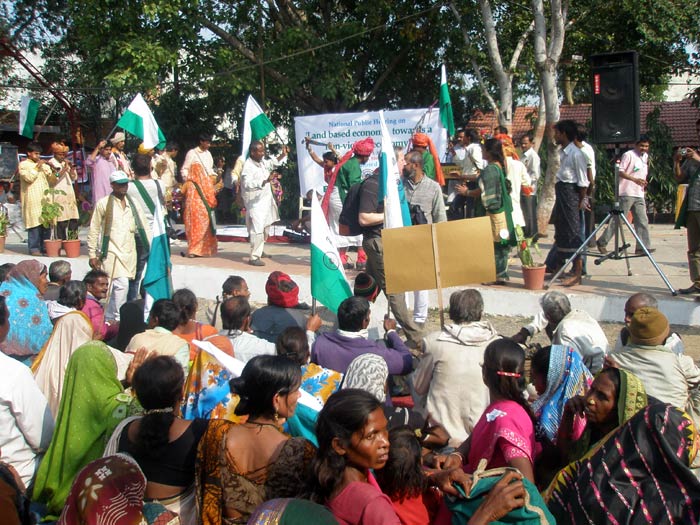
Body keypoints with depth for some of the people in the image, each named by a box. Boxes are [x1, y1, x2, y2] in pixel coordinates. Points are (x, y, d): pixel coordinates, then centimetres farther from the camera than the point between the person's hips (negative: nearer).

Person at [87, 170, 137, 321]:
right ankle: (118, 319, -7)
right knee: (121, 285, -16)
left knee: (119, 286, 10)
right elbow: (93, 231, -3)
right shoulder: (103, 203, -4)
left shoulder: (129, 203, 13)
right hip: (112, 253, -6)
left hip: (128, 253, 6)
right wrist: (92, 255, -5)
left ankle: (109, 319, 24)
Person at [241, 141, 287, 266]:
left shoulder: (262, 162, 4)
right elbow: (248, 184, -35)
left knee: (265, 228, 21)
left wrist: (283, 155, 9)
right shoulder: (248, 166, -22)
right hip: (255, 203, -9)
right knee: (257, 229, -16)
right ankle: (254, 257, -12)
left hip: (265, 200, 9)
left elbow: (272, 163, 25)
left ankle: (260, 250, 39)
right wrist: (266, 181, -44)